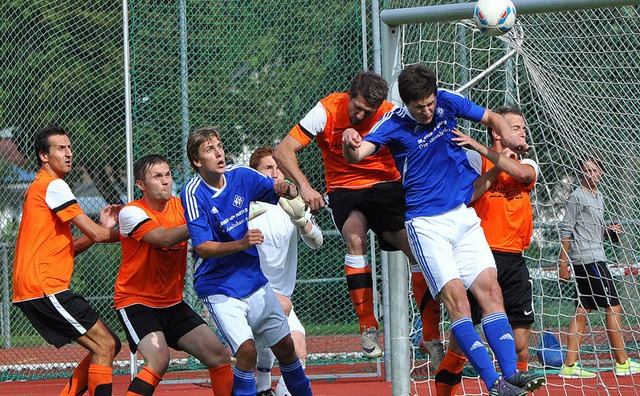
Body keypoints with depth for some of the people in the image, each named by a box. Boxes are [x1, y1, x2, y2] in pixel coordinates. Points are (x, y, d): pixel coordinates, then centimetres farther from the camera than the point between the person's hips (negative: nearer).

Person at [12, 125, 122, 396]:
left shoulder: (42, 188, 23)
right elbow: (96, 234, -11)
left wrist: (101, 227, 11)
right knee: (105, 345, -14)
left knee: (108, 345, 10)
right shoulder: (53, 186, -9)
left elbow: (67, 249, 23)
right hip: (43, 288, -10)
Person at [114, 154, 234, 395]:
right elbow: (165, 238, -31)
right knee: (159, 360, -28)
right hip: (136, 302, -6)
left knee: (219, 355, 0)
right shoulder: (132, 212, -15)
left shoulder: (181, 207, 2)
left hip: (172, 303, 6)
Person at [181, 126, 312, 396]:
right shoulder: (193, 194, -17)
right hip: (220, 289, -5)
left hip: (254, 280, 5)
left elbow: (291, 193, 7)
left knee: (285, 346, 13)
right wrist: (241, 244, -38)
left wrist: (286, 189, -17)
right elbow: (203, 248, -23)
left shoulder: (241, 176, -4)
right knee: (246, 349, -22)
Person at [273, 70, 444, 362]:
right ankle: (368, 328, -25)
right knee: (355, 238, -33)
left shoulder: (390, 116, -12)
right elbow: (283, 151, -15)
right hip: (344, 192, -1)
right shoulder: (327, 111, -14)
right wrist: (304, 186, -31)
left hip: (386, 186, 1)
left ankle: (431, 338, -2)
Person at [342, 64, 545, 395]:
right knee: (456, 298, -15)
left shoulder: (447, 101, 1)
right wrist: (350, 144, -48)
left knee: (490, 290, -5)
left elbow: (492, 118, 15)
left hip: (464, 216, 5)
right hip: (426, 222, -5)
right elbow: (358, 154, -25)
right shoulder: (393, 125, -11)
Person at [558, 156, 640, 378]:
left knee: (583, 311, 5)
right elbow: (566, 230, -9)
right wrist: (563, 262, -14)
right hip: (588, 259, -9)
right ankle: (622, 363, -5)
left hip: (595, 258, 9)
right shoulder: (577, 197, -6)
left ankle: (570, 365, 2)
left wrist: (609, 230, 7)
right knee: (613, 307, -8)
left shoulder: (599, 197, 20)